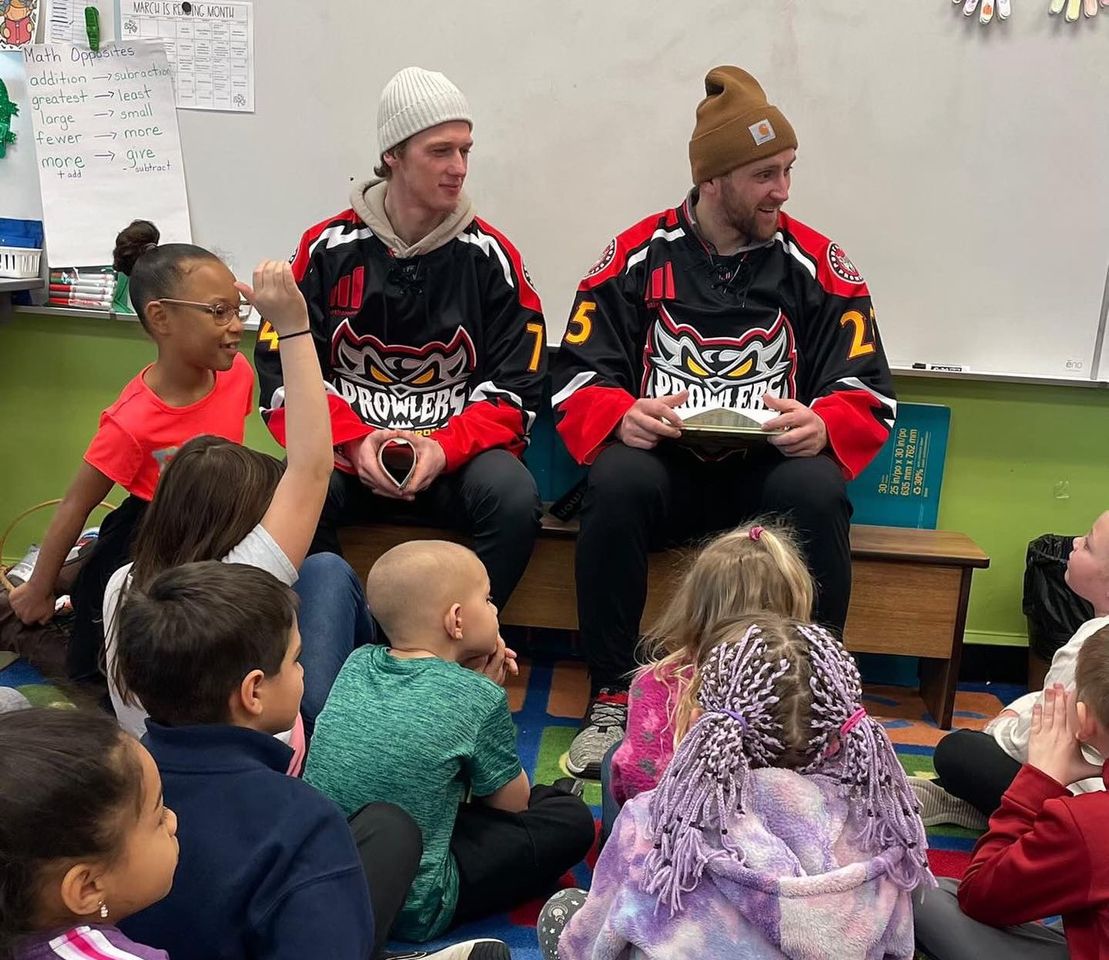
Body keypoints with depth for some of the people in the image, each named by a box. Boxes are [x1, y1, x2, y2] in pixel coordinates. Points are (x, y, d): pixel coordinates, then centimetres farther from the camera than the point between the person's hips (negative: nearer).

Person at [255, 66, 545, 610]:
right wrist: (353, 443, -17)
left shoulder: (492, 256, 2)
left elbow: (515, 389, 1)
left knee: (515, 498, -30)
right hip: (347, 450, 0)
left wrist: (444, 448, -17)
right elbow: (282, 373, 1)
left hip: (457, 451, 0)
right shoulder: (327, 249, 3)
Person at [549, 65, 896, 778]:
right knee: (616, 484, -33)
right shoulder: (637, 257, 3)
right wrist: (621, 417, -22)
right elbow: (577, 377, 1)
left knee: (818, 495, -32)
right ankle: (613, 699, -17)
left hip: (771, 469, 1)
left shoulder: (818, 265, 5)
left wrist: (821, 426, -20)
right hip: (662, 459, 0)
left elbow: (870, 393, 3)